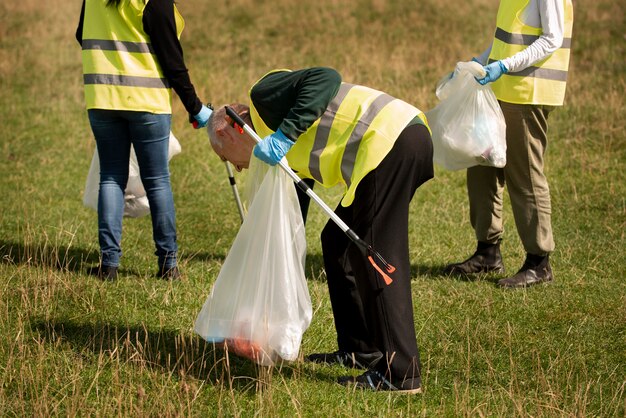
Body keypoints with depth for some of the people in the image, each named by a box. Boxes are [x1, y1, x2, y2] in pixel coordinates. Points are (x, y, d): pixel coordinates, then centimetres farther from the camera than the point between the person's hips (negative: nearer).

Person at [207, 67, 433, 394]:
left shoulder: (263, 95, 1)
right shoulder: (287, 156, 26)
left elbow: (325, 79, -16)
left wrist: (285, 135, -19)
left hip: (391, 138, -10)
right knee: (336, 242, 19)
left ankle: (401, 374, -8)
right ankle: (358, 351, 24)